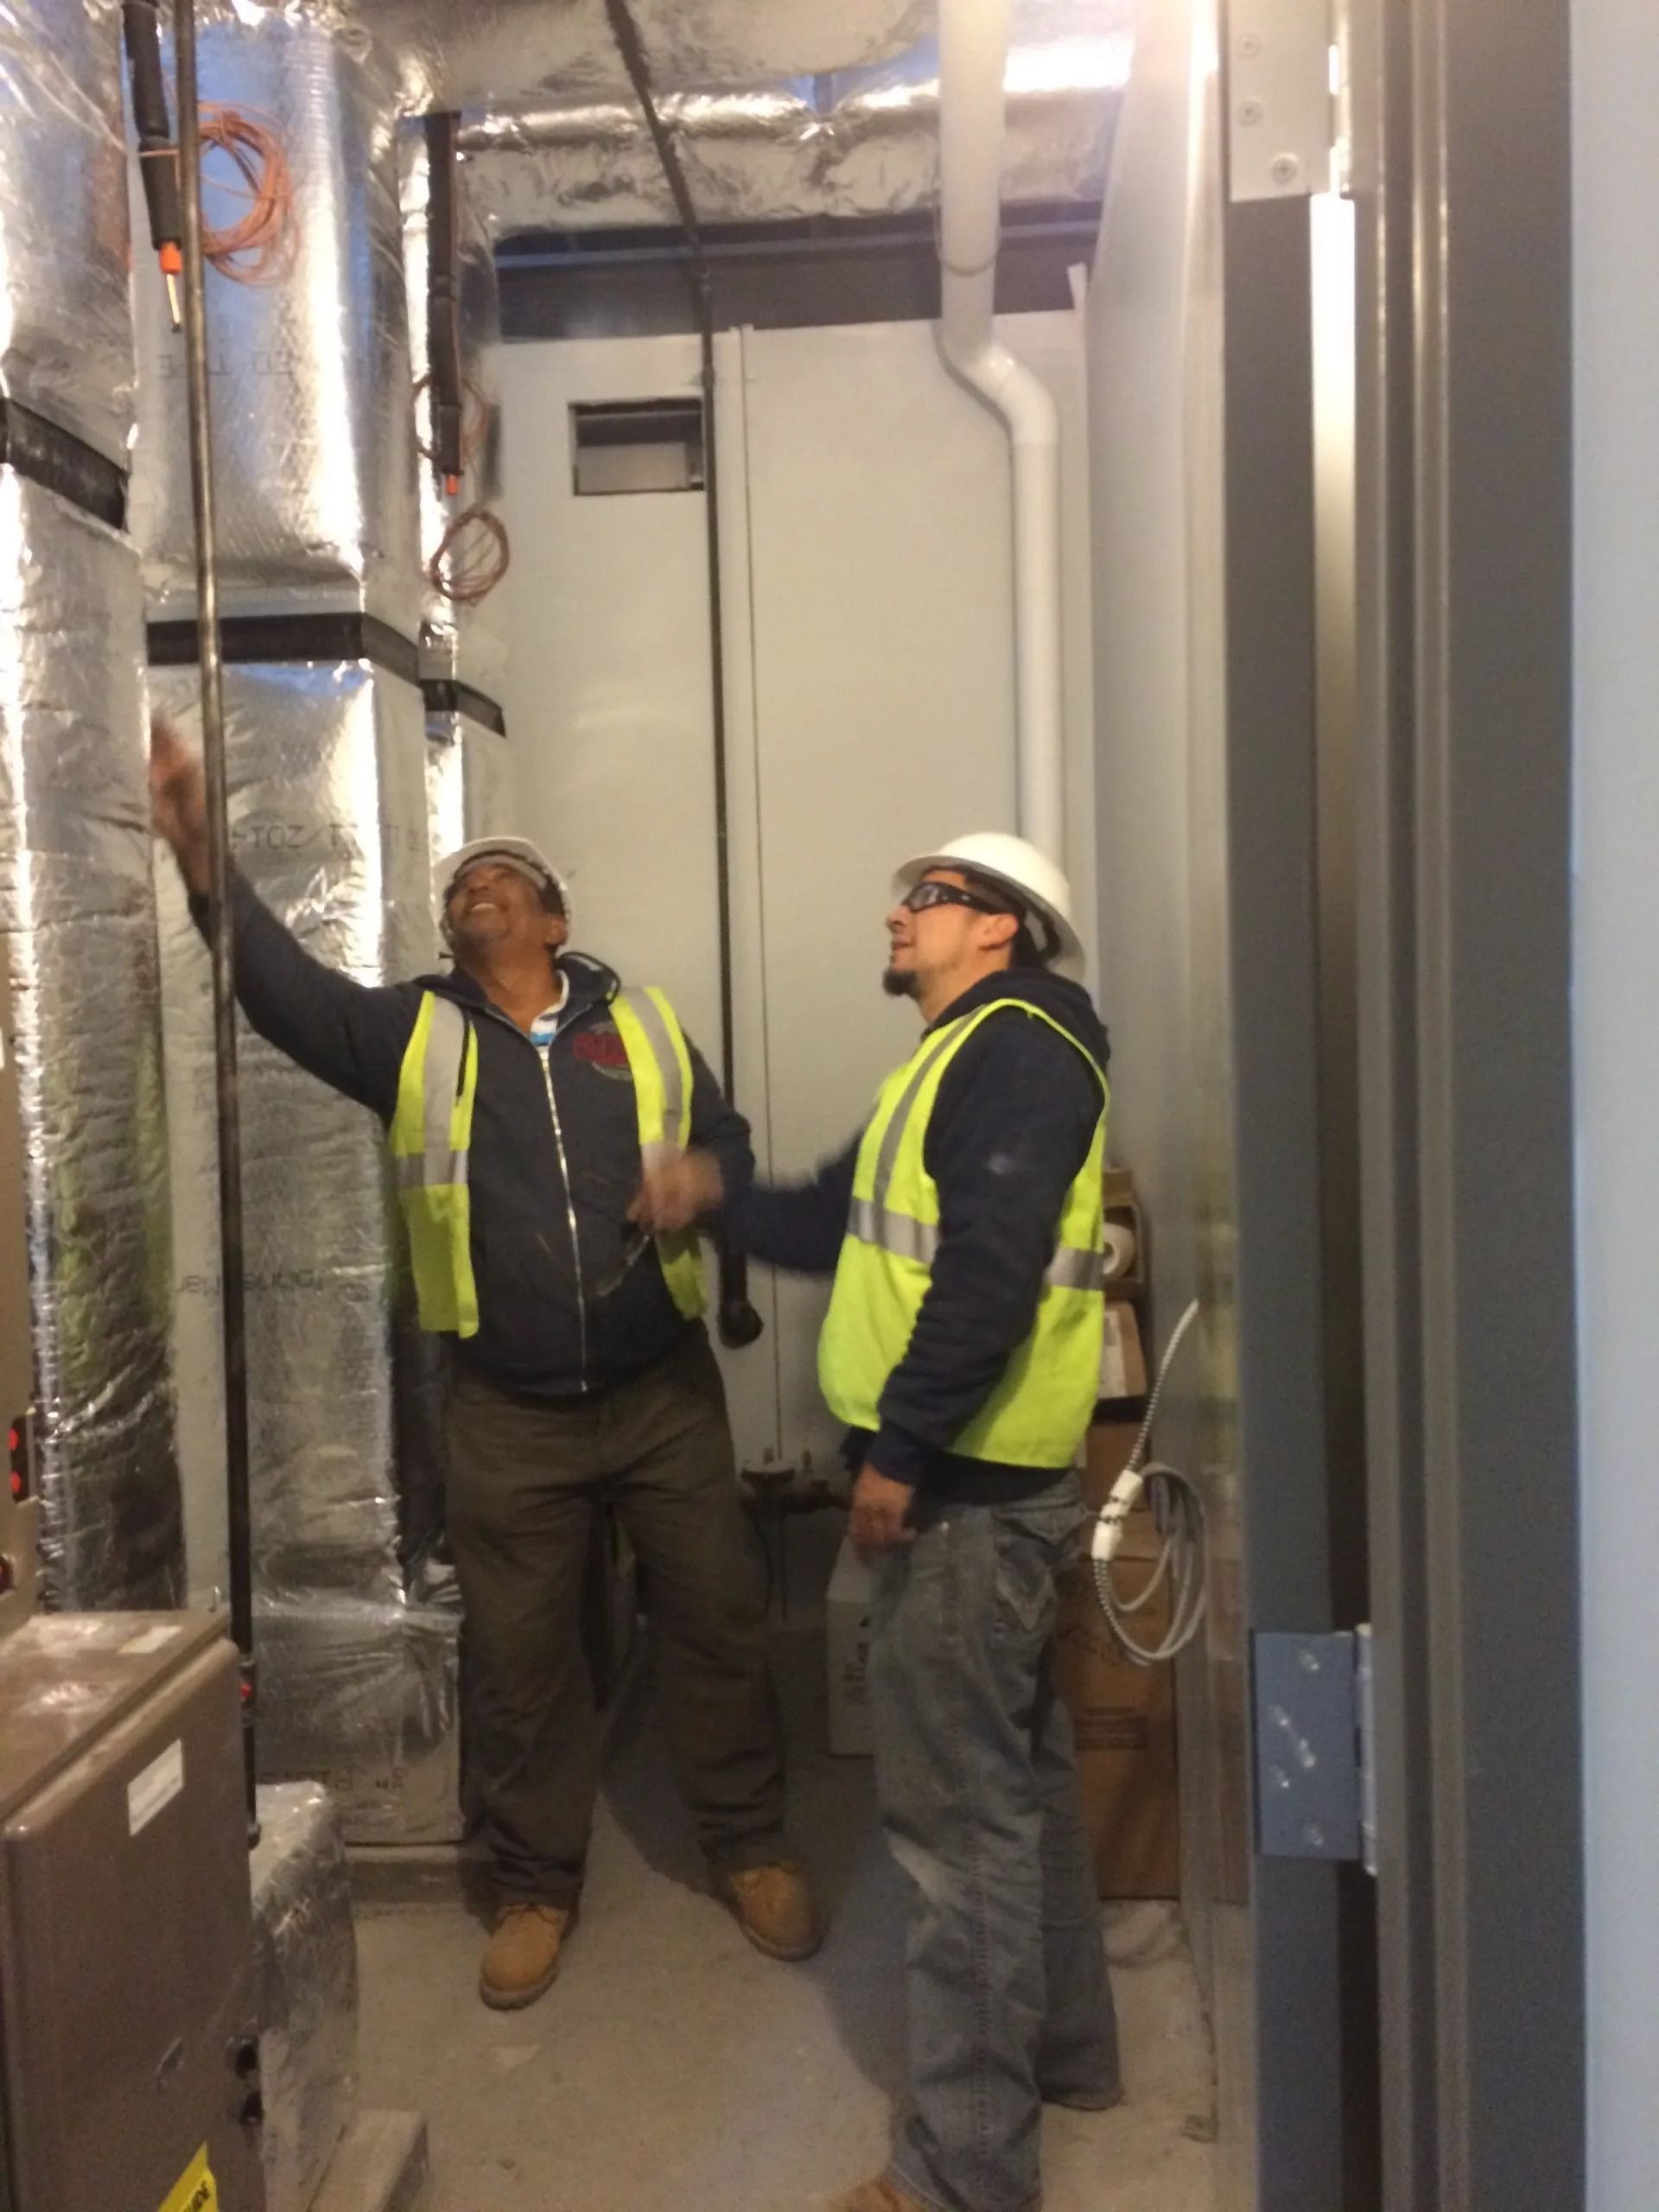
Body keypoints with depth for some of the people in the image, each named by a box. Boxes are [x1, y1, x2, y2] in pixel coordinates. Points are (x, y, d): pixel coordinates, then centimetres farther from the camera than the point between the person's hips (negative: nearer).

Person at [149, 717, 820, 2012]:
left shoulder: (645, 1024, 5)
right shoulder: (414, 1035, 1)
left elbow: (729, 1147, 9)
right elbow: (288, 990, -15)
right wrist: (205, 860, -30)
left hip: (665, 1392, 1)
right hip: (510, 1417, 0)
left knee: (717, 1619, 11)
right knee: (521, 1657, 11)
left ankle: (749, 1845, 32)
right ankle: (537, 1887, 31)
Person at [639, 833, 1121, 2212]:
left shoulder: (1016, 1044, -14)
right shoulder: (973, 1057, 19)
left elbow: (990, 1272, -25)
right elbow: (864, 1225, 22)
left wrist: (898, 1453, -23)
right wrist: (724, 1198, 11)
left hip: (970, 1486, -11)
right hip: (983, 1478, 11)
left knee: (958, 1814, -3)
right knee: (1018, 1779, 21)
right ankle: (1063, 2046, 37)